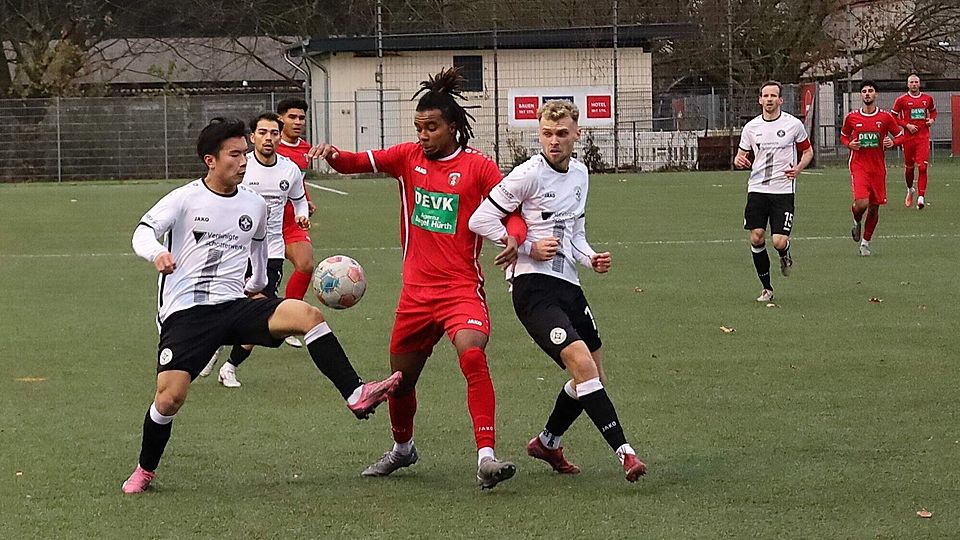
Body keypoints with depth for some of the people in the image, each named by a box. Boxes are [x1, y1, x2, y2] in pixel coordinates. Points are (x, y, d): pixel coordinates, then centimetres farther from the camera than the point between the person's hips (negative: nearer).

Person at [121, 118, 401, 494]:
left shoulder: (255, 205, 12)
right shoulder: (184, 199, -3)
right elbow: (143, 232, -14)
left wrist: (257, 286, 44)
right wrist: (157, 254, -36)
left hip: (235, 307, 4)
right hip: (185, 314, -4)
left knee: (307, 314, -22)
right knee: (169, 396, -17)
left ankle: (355, 396, -27)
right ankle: (145, 469, 11)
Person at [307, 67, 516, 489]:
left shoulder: (477, 167, -4)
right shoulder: (408, 158, 7)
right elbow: (357, 162, 0)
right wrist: (332, 154, -22)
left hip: (461, 289, -5)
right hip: (416, 291, 5)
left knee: (473, 356, -30)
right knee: (401, 377, 16)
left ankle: (486, 458, -34)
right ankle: (402, 448, 45)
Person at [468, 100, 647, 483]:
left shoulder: (579, 174, 13)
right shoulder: (528, 175, -11)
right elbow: (480, 220, -10)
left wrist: (591, 259, 4)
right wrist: (528, 249, -12)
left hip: (568, 285, 8)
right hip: (534, 288, -8)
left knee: (593, 379, 14)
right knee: (582, 364, -23)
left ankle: (547, 443, 35)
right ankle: (624, 451, -24)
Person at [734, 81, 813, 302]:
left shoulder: (793, 124, -1)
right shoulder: (751, 127, 5)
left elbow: (808, 151, 12)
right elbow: (741, 155, 16)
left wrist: (798, 167, -7)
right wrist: (739, 160, -9)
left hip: (783, 190, -2)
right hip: (757, 190, 2)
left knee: (779, 241, -13)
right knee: (756, 238, -5)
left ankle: (785, 255, 26)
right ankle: (766, 288, 10)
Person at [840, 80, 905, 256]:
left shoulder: (885, 117, 1)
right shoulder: (852, 117, 1)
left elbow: (900, 135, 11)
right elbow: (843, 136, 17)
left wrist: (892, 142, -11)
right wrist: (849, 144, -5)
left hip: (878, 168, 2)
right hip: (859, 167, -2)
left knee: (874, 207, 6)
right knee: (861, 203, -20)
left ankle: (865, 242, 24)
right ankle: (857, 223, 15)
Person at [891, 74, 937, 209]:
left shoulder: (927, 99, 8)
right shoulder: (902, 100, 0)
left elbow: (933, 111, 26)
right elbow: (893, 117, 2)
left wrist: (932, 119, 5)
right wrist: (907, 125, -10)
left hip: (923, 138, 0)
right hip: (908, 137, 0)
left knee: (922, 167, -12)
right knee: (909, 167, 9)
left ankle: (921, 198, -15)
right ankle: (910, 190, 38)